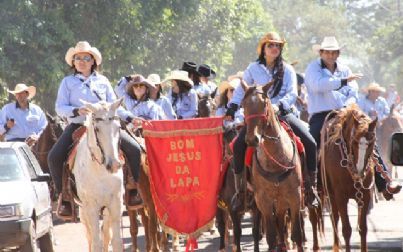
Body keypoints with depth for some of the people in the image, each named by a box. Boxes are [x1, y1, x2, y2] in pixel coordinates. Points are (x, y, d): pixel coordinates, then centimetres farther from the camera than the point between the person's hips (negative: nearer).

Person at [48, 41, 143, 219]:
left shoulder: (102, 81, 13)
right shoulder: (68, 82, 7)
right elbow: (60, 108, -2)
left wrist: (129, 118, 0)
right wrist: (77, 111, -20)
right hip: (77, 126, -1)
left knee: (134, 149, -15)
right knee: (55, 157, -24)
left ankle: (133, 192, -6)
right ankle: (64, 197, -11)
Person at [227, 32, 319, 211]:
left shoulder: (287, 70, 6)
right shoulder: (254, 69, 6)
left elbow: (292, 94, -5)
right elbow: (241, 90, 11)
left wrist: (279, 106, -23)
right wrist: (233, 106, -5)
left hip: (284, 113, 0)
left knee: (310, 143, -17)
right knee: (239, 145, -23)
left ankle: (310, 187, -4)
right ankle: (239, 190, -12)